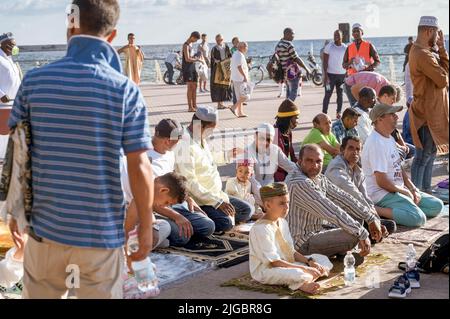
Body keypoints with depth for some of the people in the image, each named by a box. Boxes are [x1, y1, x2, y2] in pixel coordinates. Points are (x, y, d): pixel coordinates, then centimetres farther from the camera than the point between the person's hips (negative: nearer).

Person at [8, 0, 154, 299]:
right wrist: (146, 226, 1)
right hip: (102, 233, -2)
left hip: (45, 228, 2)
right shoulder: (127, 91, -11)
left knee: (37, 293, 21)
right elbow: (140, 167, -12)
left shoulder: (35, 80, -4)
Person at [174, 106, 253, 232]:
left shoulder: (201, 140, 9)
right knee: (226, 223, -29)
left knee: (247, 210, 9)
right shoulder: (185, 146, -22)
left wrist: (228, 155, 28)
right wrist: (217, 202, -26)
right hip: (200, 200, -10)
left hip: (216, 195, 10)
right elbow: (190, 183, -26)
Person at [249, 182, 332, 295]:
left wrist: (309, 261, -5)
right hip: (266, 270, -10)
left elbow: (291, 252, 13)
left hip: (287, 265, 10)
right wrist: (305, 269, -24)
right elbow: (274, 262, -24)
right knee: (297, 274, -39)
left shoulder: (282, 222, 9)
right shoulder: (261, 229, -21)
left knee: (322, 259, 8)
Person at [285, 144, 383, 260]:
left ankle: (340, 252, 9)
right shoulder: (299, 183, -25)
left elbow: (342, 198, 6)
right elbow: (331, 211, -27)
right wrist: (362, 234, -26)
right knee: (353, 236, -23)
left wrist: (371, 218, -1)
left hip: (316, 232, 10)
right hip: (303, 243, -10)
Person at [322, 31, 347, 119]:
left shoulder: (345, 48, 7)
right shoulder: (329, 47, -1)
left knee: (340, 94, 6)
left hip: (342, 74, 3)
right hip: (331, 74, -3)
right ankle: (324, 113, -2)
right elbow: (325, 62, -3)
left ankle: (339, 112, 14)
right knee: (328, 94, -4)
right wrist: (325, 75, -11)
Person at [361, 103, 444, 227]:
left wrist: (412, 189, 4)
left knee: (437, 205, 7)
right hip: (382, 193, -10)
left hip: (398, 190, 10)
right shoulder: (376, 143, -19)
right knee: (418, 218, -28)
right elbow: (381, 181, -22)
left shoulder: (389, 138, 14)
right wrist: (406, 192, -9)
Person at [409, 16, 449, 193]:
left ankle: (426, 191, 27)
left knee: (430, 154, 18)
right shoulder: (423, 55, -22)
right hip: (427, 113, -11)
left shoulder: (420, 51, 12)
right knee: (423, 157, -4)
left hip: (430, 110, 11)